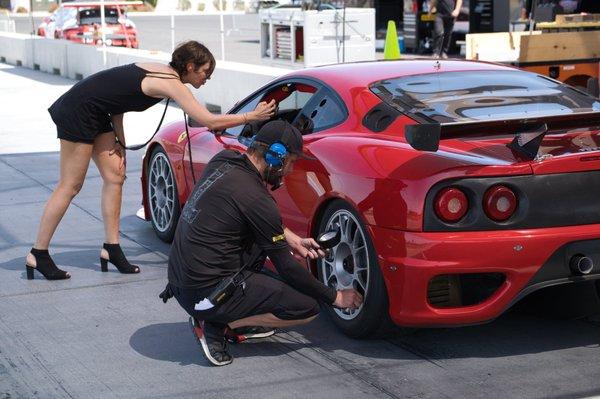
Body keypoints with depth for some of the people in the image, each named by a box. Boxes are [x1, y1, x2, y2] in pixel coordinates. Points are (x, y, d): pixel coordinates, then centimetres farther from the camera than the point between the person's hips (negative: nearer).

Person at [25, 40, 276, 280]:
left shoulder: (159, 72, 10)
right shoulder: (172, 83, -16)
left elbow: (117, 94, 11)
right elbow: (210, 121, -18)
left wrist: (120, 142, 5)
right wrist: (252, 117, -10)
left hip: (95, 112, 10)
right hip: (78, 112, -10)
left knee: (114, 176, 8)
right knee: (71, 186, -5)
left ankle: (111, 249, 11)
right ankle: (38, 255, 1)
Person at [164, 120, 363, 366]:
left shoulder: (223, 162, 4)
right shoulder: (255, 199, -19)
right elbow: (286, 268, -10)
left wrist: (291, 239, 13)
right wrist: (336, 297, 2)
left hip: (180, 284, 9)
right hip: (207, 294, -9)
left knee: (263, 239, 23)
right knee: (307, 308, -5)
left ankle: (241, 321, 15)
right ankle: (216, 326, -5)